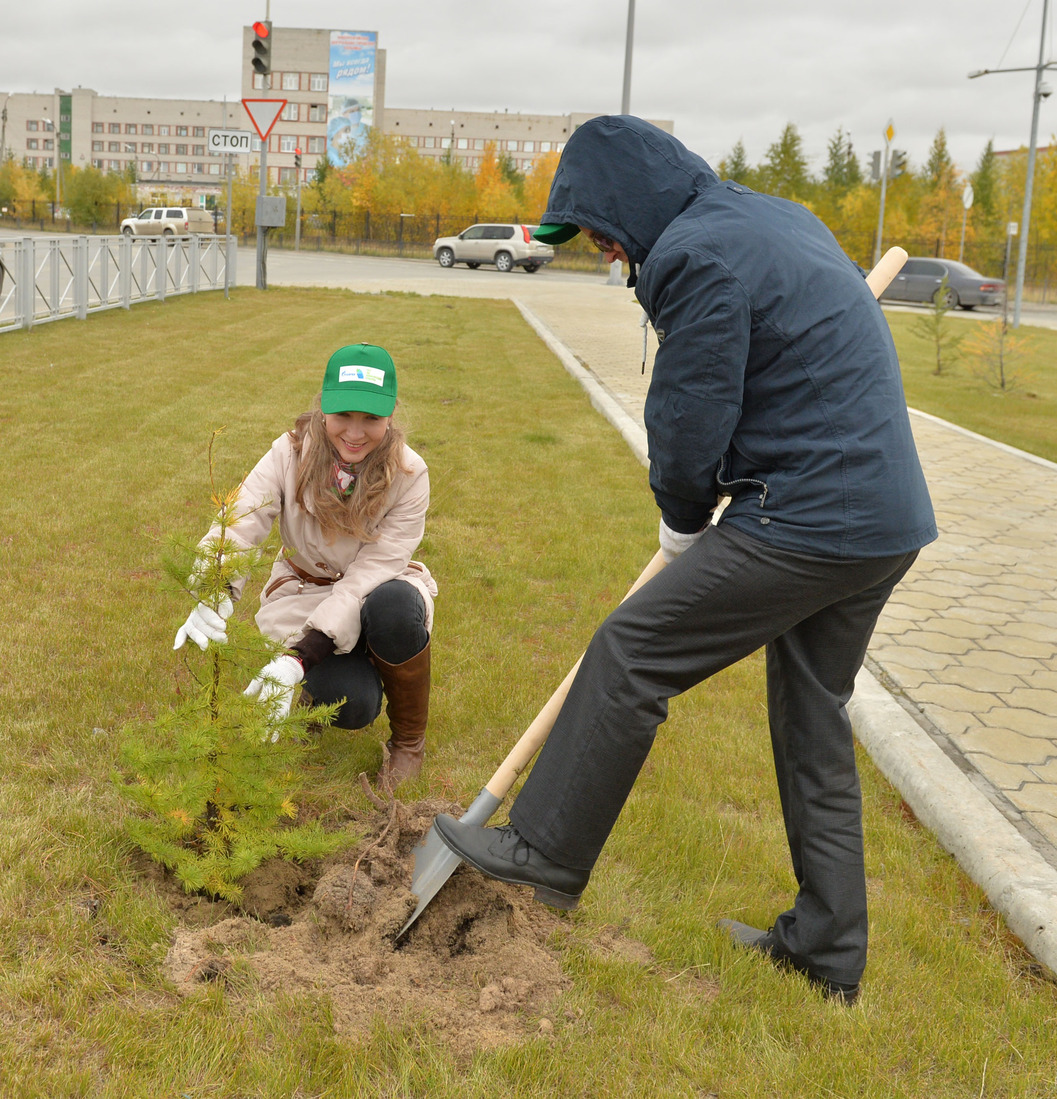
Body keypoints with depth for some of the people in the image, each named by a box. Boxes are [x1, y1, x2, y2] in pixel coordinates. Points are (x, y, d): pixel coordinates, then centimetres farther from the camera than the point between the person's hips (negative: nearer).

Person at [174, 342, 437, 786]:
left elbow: (371, 573, -26)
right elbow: (240, 522, -32)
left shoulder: (408, 475, -21)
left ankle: (408, 739, -11)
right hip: (305, 590, 0)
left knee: (396, 607, -38)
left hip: (375, 592, 0)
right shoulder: (291, 453, -18)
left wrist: (299, 658, -37)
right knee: (350, 706, -27)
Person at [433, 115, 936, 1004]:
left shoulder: (696, 255, -14)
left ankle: (546, 851, 13)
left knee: (630, 655, 0)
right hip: (888, 524, 10)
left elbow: (689, 425, -12)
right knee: (815, 722, 17)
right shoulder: (781, 219, 17)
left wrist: (684, 523, 9)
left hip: (806, 523, -10)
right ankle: (827, 947, 27)